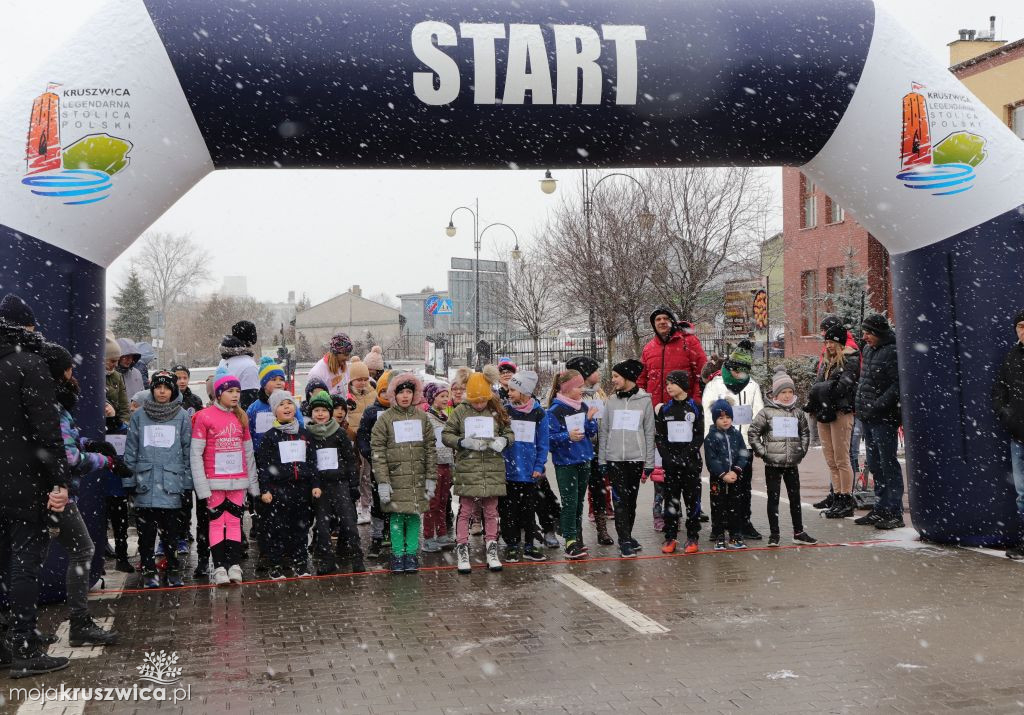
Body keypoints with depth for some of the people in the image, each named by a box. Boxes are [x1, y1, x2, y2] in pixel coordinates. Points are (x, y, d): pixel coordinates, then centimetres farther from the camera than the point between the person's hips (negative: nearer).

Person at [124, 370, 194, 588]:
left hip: (172, 484, -1)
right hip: (145, 484, 1)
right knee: (146, 530, 5)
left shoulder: (183, 417, 4)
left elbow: (189, 451, 5)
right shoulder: (139, 416, 6)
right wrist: (129, 481, 4)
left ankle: (174, 571, 15)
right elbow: (130, 450, 8)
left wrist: (187, 483, 1)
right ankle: (148, 571, 16)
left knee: (171, 531, 2)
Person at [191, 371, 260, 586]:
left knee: (235, 521, 4)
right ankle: (219, 566, 3)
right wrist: (202, 486, -12)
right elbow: (196, 454, -7)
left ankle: (234, 565, 6)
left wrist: (253, 483, 12)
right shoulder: (204, 417, -5)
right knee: (217, 521, 0)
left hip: (238, 480, 4)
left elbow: (248, 452, 15)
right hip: (215, 481, -4)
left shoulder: (241, 417, 10)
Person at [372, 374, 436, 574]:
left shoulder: (422, 417, 8)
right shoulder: (385, 418, -1)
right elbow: (378, 451, -4)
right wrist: (382, 482, -10)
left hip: (418, 478, 2)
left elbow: (430, 448, 9)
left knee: (414, 515, 5)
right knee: (397, 516, 1)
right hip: (395, 477, -2)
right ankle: (398, 554, 12)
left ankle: (412, 554, 16)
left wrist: (431, 478, 4)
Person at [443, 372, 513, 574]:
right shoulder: (460, 411, 0)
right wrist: (464, 442, -16)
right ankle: (462, 552, 9)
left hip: (493, 470, 2)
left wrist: (503, 440, -10)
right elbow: (445, 435, 1)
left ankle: (491, 551, 19)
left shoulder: (497, 411, 5)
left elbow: (509, 432, 13)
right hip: (467, 468, -2)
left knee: (491, 512, 10)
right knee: (465, 512, 1)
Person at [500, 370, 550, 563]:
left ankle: (529, 546, 20)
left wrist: (539, 466, -5)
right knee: (508, 510, 4)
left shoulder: (539, 413, 0)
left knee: (529, 510, 10)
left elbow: (543, 442, 3)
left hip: (529, 472, 1)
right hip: (508, 471, 0)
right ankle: (512, 546, 15)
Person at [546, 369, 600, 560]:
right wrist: (568, 436, -26)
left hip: (584, 461, 6)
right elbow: (550, 437, -14)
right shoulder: (555, 410, -11)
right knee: (570, 503, -7)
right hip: (565, 463, -6)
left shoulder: (583, 407, 8)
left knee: (579, 502, 13)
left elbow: (592, 433, 9)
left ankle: (577, 538, 23)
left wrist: (590, 419, -8)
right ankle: (570, 544, -5)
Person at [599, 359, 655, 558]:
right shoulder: (611, 401, 7)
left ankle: (626, 536, 22)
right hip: (614, 459, 0)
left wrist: (649, 463, -1)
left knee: (631, 500, 8)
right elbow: (604, 431, 9)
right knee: (620, 500, -6)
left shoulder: (644, 401, 1)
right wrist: (601, 460, 3)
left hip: (636, 459, 0)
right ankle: (625, 541, -4)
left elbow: (649, 433, 2)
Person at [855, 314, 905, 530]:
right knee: (875, 466, 15)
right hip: (868, 417, 9)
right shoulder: (868, 350, 15)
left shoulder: (892, 352, -14)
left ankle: (894, 513, -1)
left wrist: (878, 405, -22)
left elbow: (898, 384, -20)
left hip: (884, 419, -9)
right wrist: (860, 403, 15)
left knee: (888, 465, -6)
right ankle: (880, 509, 24)